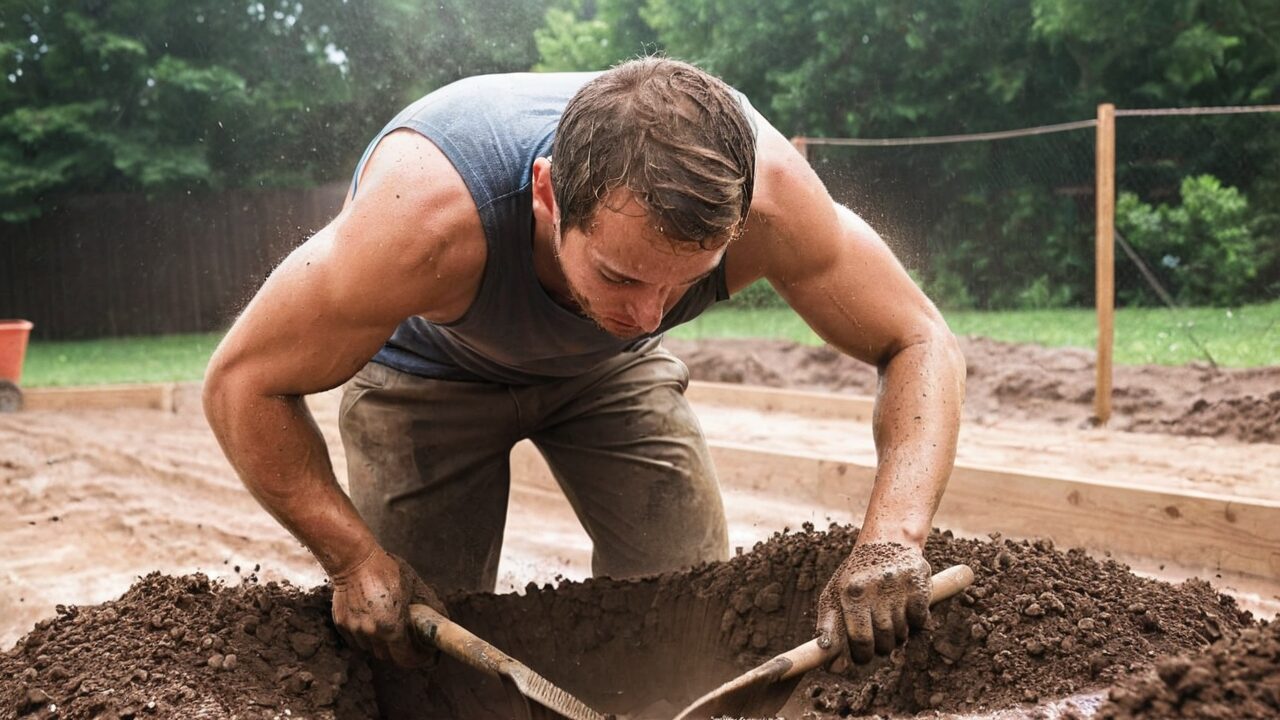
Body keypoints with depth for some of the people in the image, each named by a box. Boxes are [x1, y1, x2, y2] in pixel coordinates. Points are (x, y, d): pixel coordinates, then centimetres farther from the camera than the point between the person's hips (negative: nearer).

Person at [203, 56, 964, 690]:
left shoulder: (762, 188, -37)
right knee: (421, 648, -4)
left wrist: (894, 536, -40)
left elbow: (922, 344, -25)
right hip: (428, 370, -2)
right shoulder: (428, 215, -44)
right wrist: (355, 559, -33)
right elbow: (243, 383, -29)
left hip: (609, 370, 2)